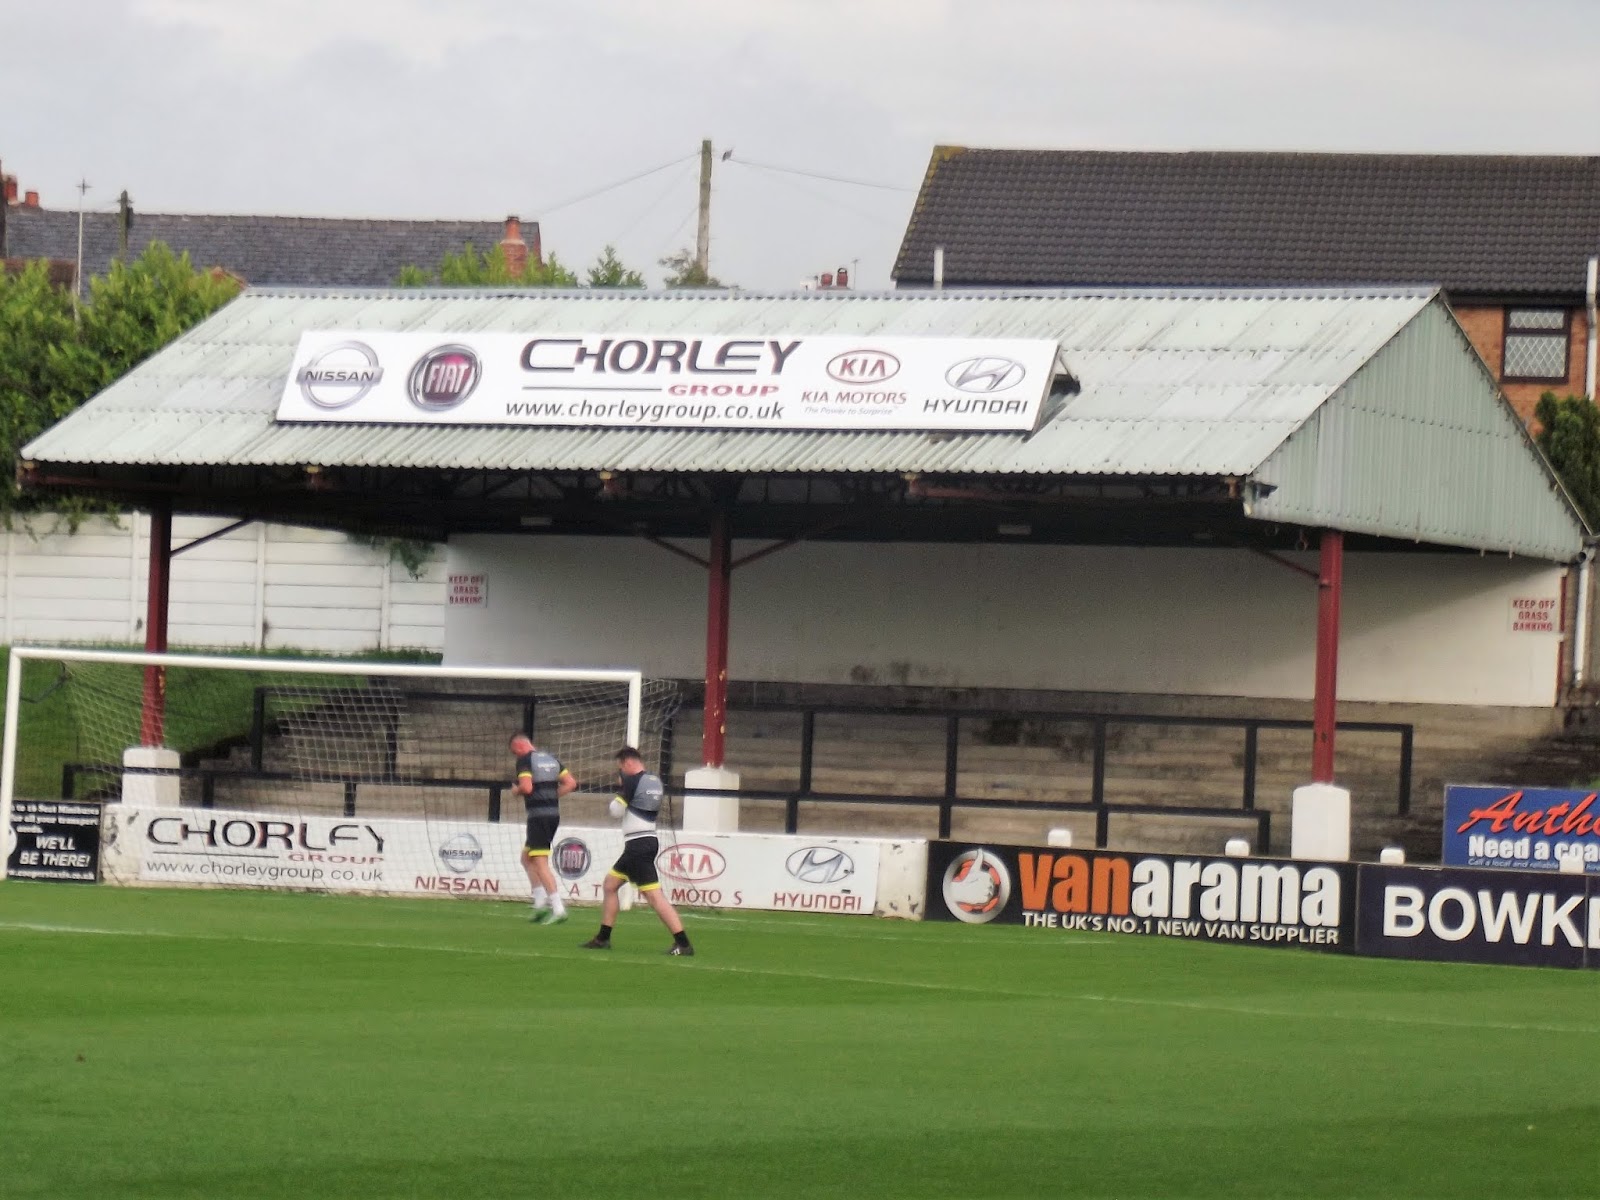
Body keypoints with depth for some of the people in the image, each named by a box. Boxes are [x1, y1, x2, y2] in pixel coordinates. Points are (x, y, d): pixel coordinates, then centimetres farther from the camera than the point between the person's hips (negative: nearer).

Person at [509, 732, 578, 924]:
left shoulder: (524, 760, -8)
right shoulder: (551, 758, 15)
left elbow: (526, 787, -21)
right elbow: (570, 783, 12)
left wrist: (516, 790, 1)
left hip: (538, 815, -8)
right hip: (554, 813, 8)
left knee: (540, 863, -7)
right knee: (527, 857, 19)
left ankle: (558, 909, -14)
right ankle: (540, 903, 11)